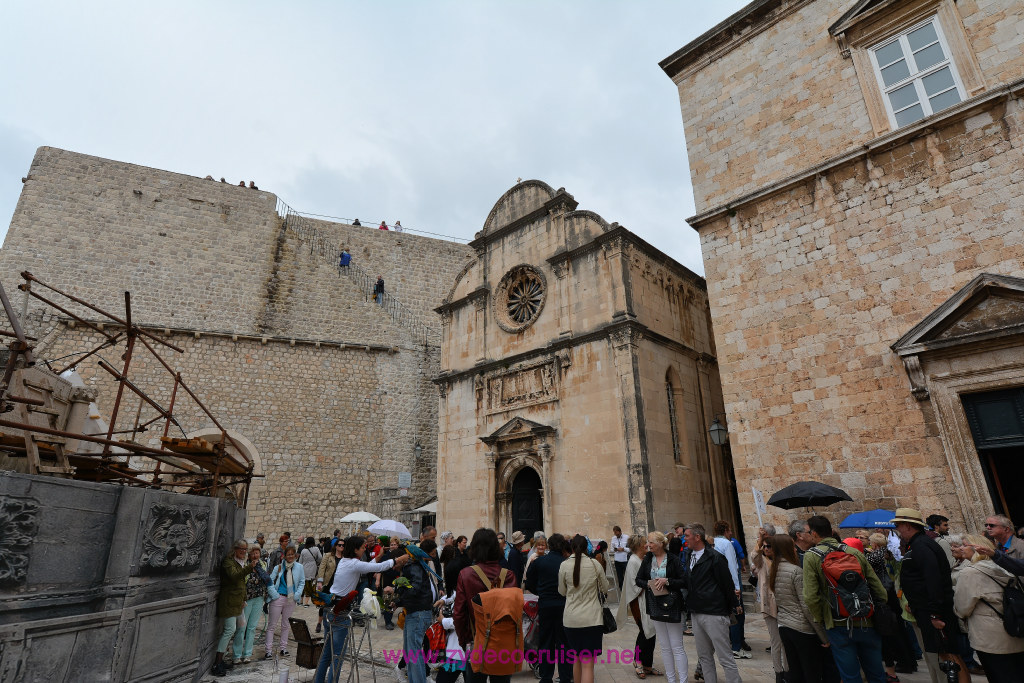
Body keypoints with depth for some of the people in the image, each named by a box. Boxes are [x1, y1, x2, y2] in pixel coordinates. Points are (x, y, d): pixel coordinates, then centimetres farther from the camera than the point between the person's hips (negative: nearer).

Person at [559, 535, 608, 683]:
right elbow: (605, 588, 6)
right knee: (588, 664, -1)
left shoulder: (564, 565, -5)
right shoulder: (594, 564, -8)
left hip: (571, 619, 2)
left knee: (577, 659, 20)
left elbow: (562, 591, 8)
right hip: (592, 618, -2)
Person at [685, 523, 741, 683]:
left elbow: (727, 583, -11)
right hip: (696, 613, 8)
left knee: (725, 658, 1)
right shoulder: (689, 556, 8)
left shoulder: (714, 557, -15)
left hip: (714, 614, -8)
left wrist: (733, 607, -5)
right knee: (704, 657, 16)